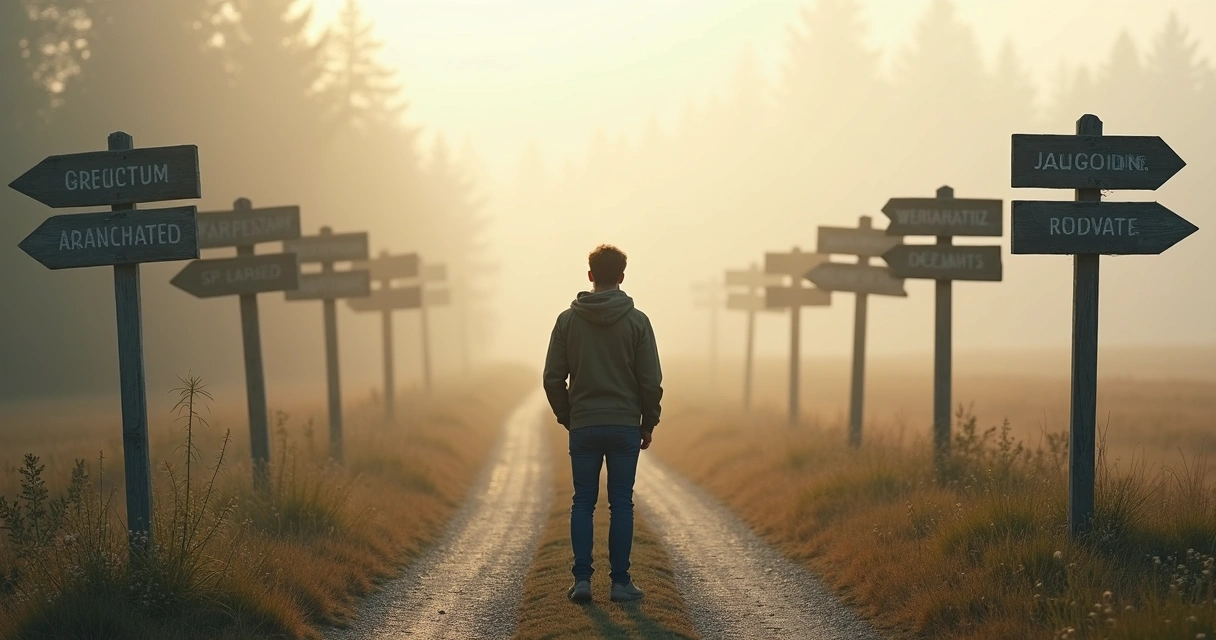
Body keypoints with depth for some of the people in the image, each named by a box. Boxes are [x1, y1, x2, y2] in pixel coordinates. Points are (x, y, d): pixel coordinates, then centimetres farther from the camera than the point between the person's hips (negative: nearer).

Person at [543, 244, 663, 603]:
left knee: (583, 503, 7)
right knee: (621, 504, 4)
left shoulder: (568, 320, 0)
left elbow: (553, 378, 0)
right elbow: (651, 381, -4)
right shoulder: (637, 321, -4)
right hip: (625, 426, -1)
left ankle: (582, 579, 1)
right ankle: (620, 582, 5)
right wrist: (648, 424, 8)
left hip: (583, 427, 1)